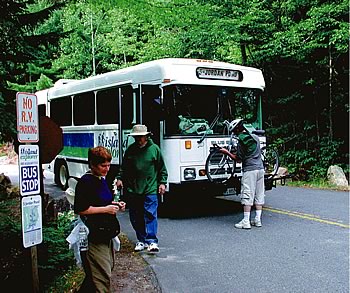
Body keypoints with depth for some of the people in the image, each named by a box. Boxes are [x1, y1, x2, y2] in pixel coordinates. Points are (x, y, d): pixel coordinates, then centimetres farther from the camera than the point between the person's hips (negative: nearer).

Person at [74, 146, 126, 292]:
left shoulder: (101, 180, 14)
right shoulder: (85, 182, -15)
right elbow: (79, 209, -20)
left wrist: (115, 204, 8)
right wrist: (105, 209, -17)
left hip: (105, 233, 10)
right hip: (93, 235, -10)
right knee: (102, 276, -9)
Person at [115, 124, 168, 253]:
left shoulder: (154, 149, 2)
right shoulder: (130, 150, 9)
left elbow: (162, 169, 7)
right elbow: (124, 167, 18)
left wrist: (162, 183, 0)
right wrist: (119, 178, 4)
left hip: (150, 190, -3)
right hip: (132, 190, 3)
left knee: (150, 215, -7)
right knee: (135, 217, 7)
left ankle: (152, 241, -4)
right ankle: (141, 240, 18)